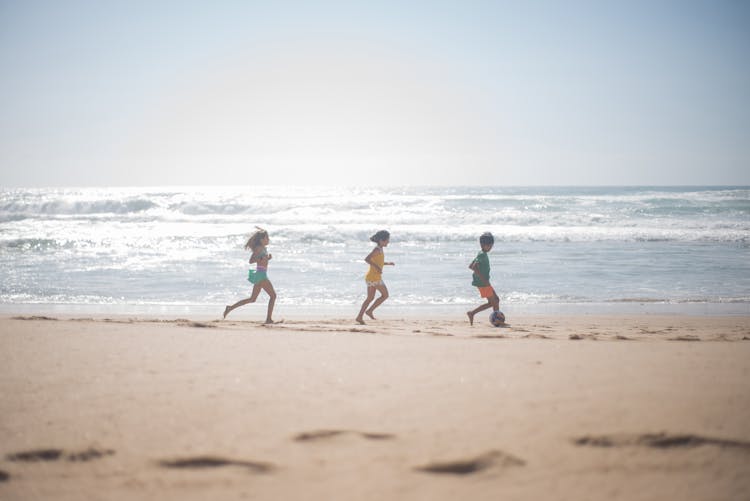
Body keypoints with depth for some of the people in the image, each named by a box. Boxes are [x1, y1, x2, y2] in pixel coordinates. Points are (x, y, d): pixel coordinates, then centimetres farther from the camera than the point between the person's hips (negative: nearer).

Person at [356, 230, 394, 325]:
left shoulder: (379, 250, 16)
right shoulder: (377, 250, -13)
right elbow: (367, 259, -24)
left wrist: (388, 263, 21)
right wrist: (377, 267, -26)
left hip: (370, 277, 9)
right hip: (374, 277, -9)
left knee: (370, 298, 11)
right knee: (385, 295, 0)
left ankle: (360, 317, 8)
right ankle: (370, 310, 2)